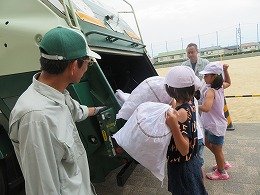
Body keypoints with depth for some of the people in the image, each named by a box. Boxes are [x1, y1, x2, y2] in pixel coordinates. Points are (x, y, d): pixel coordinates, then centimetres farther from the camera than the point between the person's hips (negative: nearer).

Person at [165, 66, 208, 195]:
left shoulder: (181, 113, -30)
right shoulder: (189, 106, -5)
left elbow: (184, 150, -31)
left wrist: (174, 126, -45)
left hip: (182, 169, -8)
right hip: (190, 164, 8)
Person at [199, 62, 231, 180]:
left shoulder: (210, 91, -28)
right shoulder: (220, 87, -2)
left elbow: (206, 108, -44)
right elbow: (228, 82, 22)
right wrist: (225, 70, 8)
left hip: (216, 126, -9)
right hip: (212, 124, 9)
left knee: (217, 150, 12)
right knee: (207, 143, 27)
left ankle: (221, 172, 35)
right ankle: (223, 164, 44)